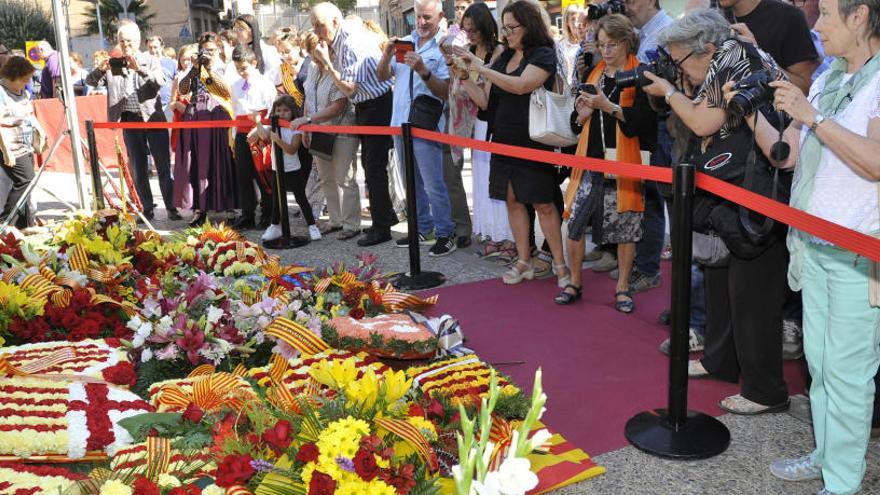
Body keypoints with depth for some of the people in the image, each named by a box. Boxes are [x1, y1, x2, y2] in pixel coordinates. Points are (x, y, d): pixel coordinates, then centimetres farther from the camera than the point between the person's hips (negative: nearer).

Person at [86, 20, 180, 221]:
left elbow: (160, 81, -13)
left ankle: (171, 207, 4)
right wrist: (100, 69, -18)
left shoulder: (150, 60, 4)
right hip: (129, 120, 2)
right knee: (138, 168, 5)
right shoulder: (113, 63, 8)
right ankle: (147, 208, 13)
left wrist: (140, 69, -27)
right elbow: (90, 81, 2)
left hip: (153, 117, -2)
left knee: (163, 165, -1)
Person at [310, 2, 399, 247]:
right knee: (368, 163, 16)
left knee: (375, 166, -5)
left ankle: (381, 228, 4)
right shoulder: (338, 42, 5)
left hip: (379, 105, -10)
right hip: (364, 106, 10)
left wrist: (327, 62, -19)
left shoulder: (353, 43, -22)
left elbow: (349, 89, -23)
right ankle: (387, 215, 31)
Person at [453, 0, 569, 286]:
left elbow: (521, 85, -23)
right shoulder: (503, 58, 12)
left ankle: (560, 264, 5)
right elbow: (486, 102, 11)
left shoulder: (544, 54, -6)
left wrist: (481, 68, -20)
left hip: (533, 142, -6)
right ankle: (524, 262, 17)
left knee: (543, 204, -4)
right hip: (503, 141, 6)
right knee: (512, 200, 8)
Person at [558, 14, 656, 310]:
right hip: (591, 161, 4)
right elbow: (576, 123, 17)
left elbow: (642, 120, -15)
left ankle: (622, 288, 19)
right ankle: (574, 283, 17)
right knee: (574, 222, 0)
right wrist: (582, 115, -4)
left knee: (625, 226, 3)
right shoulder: (594, 74, 13)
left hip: (624, 162, -4)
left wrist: (608, 106, -23)